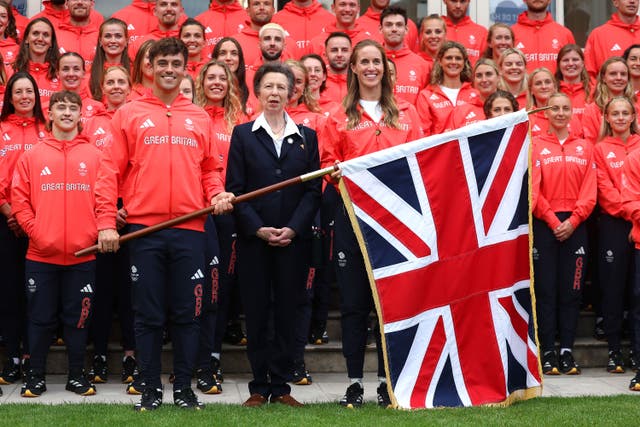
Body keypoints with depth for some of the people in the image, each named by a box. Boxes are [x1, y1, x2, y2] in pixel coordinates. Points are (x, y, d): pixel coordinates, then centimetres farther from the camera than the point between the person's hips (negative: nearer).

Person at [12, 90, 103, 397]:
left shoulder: (94, 155, 6)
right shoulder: (33, 156, 5)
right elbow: (19, 198, 2)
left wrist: (94, 233, -7)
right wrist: (34, 231, -8)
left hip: (82, 254, 0)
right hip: (41, 254, 0)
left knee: (78, 317, 7)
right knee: (41, 318, 5)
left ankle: (76, 375, 18)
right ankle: (35, 376, 15)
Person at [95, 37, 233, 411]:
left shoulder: (200, 118, 13)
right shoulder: (129, 115, 6)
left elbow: (211, 168, 18)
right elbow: (111, 172, 2)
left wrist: (217, 194, -3)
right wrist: (107, 222, -6)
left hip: (190, 229, 2)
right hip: (144, 229, -1)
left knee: (187, 313, 4)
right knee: (148, 314, 3)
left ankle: (184, 387, 13)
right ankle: (151, 388, 11)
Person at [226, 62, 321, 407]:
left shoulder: (306, 137, 10)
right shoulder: (242, 134, 6)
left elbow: (313, 189, 4)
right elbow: (235, 188, 0)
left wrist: (293, 228, -10)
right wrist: (258, 229, -11)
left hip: (294, 237, 1)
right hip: (253, 238, -1)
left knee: (287, 311, 3)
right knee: (256, 312, 1)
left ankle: (281, 385, 9)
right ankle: (259, 386, 8)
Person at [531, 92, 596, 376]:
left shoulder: (584, 147, 11)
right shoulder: (536, 146, 5)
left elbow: (589, 191, 5)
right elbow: (533, 189, -4)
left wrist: (573, 221, -8)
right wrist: (554, 221, -11)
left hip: (575, 226, 2)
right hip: (544, 225, -2)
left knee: (571, 290, 2)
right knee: (546, 290, -2)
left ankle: (567, 351, 7)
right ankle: (548, 353, 0)